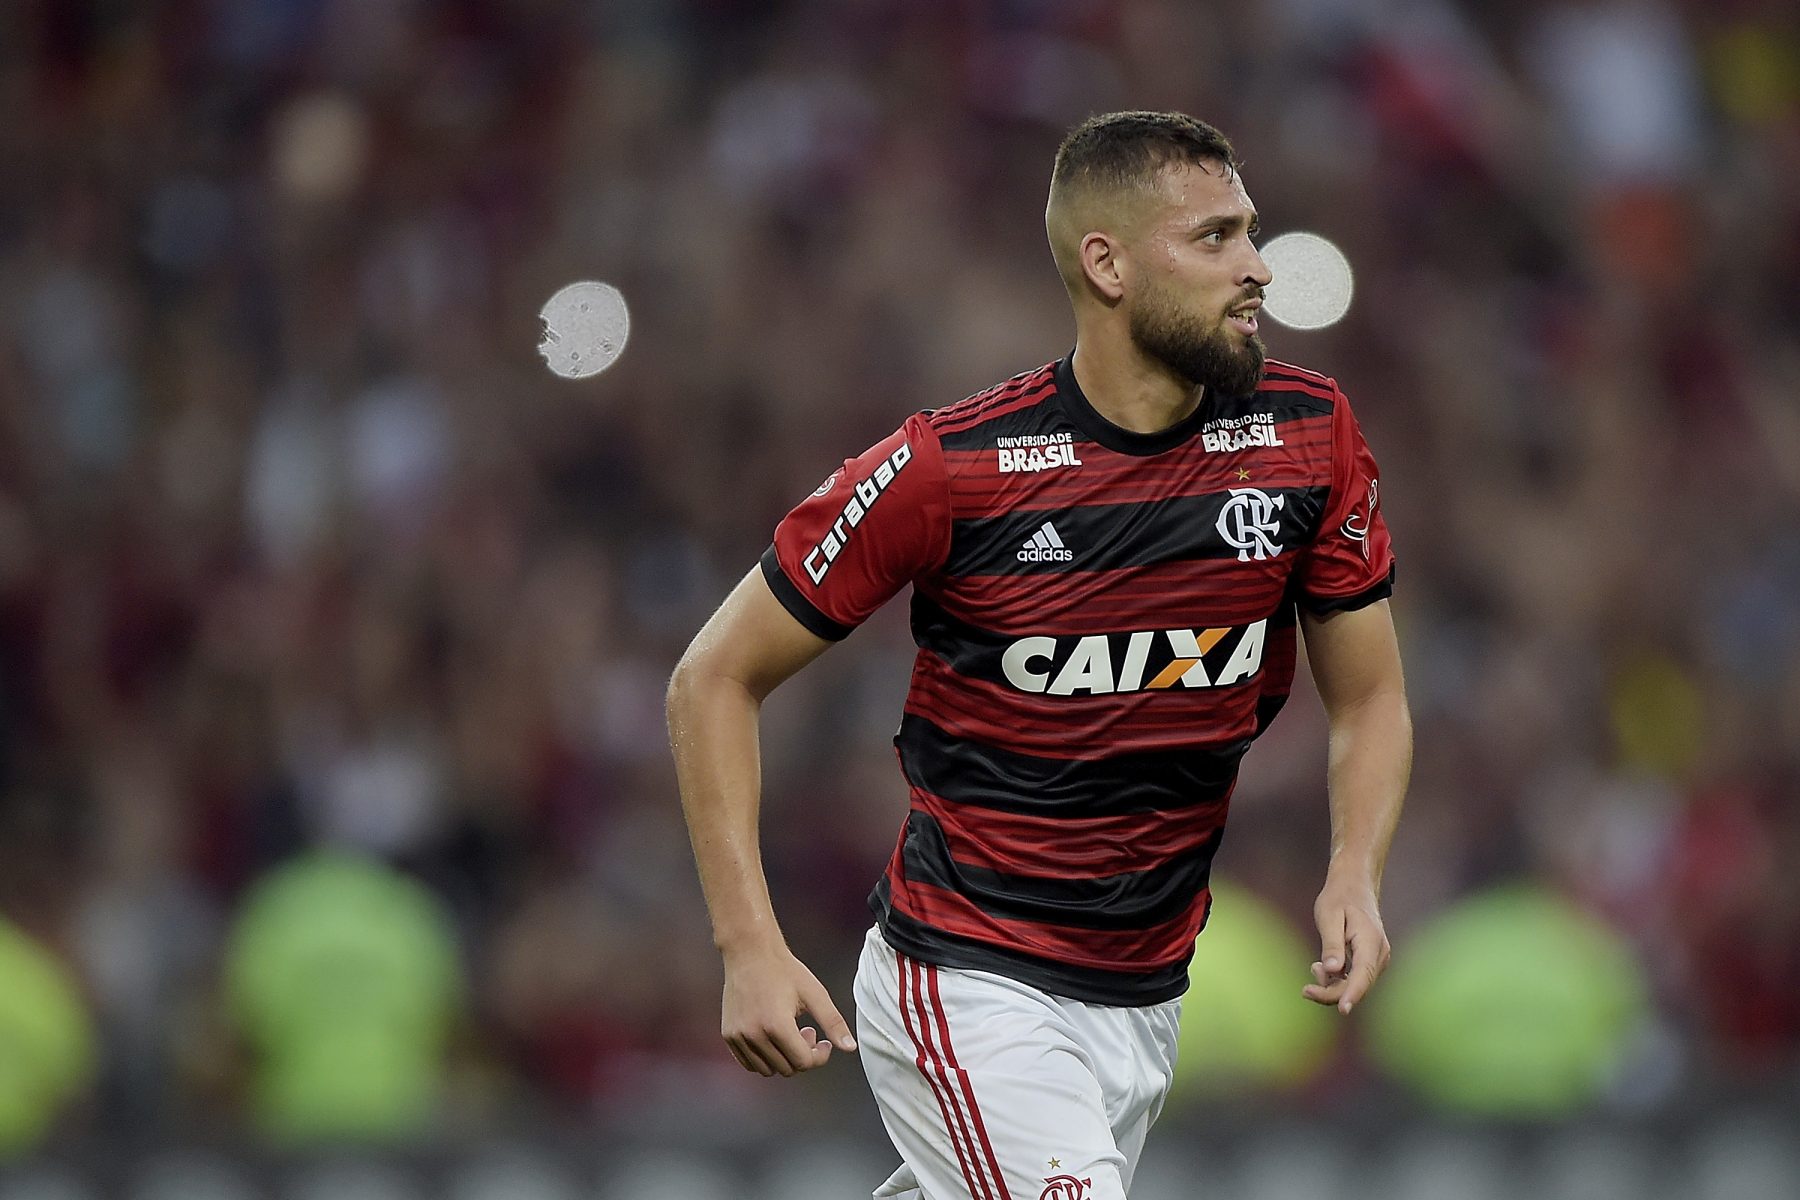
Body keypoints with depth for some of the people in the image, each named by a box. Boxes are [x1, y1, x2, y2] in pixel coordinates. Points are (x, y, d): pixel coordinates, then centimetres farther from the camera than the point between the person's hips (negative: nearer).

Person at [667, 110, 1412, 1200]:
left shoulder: (1309, 435, -3)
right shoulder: (951, 468, -15)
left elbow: (1370, 699, 8)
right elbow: (716, 679, -6)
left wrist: (1357, 874, -13)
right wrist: (751, 949, -16)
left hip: (1145, 1000, 6)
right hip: (965, 989, -6)